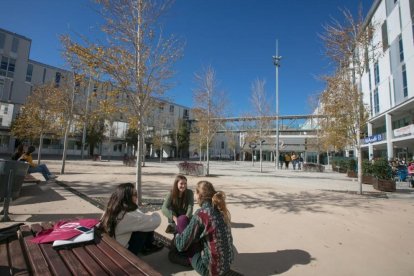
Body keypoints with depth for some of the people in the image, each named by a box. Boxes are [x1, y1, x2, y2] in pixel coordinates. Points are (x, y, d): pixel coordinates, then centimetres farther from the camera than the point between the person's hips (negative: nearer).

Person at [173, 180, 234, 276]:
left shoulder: (201, 213, -21)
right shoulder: (221, 209, -2)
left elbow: (182, 245, -12)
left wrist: (177, 236, 10)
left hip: (209, 267, -7)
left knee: (182, 220, 0)